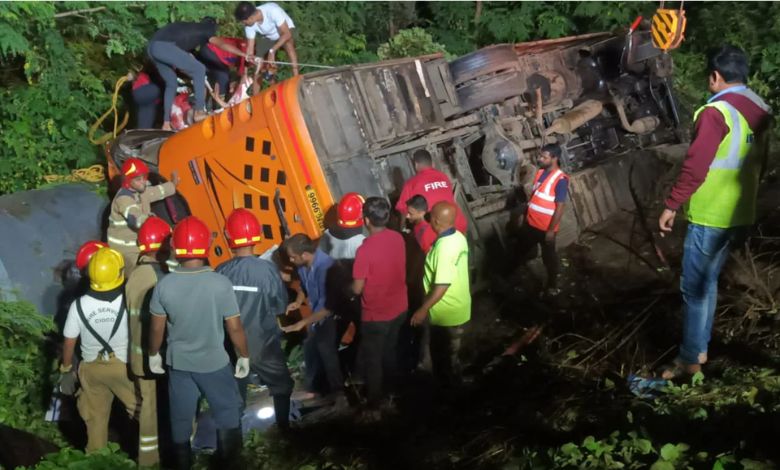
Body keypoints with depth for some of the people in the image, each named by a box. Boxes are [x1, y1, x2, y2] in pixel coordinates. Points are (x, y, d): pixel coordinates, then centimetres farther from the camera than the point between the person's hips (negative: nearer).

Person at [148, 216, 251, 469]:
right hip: (214, 363, -2)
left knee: (180, 417, 19)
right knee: (228, 414, 16)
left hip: (178, 363, 3)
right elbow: (235, 328, -14)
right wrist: (244, 356, 2)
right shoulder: (221, 283, -21)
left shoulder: (164, 285, -14)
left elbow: (157, 328, -3)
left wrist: (153, 354, 15)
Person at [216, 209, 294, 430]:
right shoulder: (268, 269, -20)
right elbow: (281, 306, -9)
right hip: (264, 343, -1)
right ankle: (284, 429, 30)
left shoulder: (221, 272, -14)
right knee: (281, 386, 22)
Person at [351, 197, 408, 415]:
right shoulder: (398, 238, -8)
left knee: (371, 359, 14)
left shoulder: (365, 250, -29)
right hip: (399, 308, 6)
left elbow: (357, 289, -20)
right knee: (390, 349, 29)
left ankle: (373, 402, 28)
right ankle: (392, 386, 48)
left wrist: (349, 285, 1)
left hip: (376, 315, -6)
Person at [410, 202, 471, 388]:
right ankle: (452, 386, 42)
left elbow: (442, 286, -29)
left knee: (444, 357, 11)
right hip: (457, 308, 9)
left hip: (446, 313, -9)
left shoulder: (444, 247, -30)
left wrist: (423, 310, -20)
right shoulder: (459, 237, -1)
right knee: (449, 353, 26)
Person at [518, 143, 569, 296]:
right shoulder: (540, 172, 2)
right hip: (530, 223, 7)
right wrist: (525, 215, 16)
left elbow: (560, 207, -21)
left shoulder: (560, 180, -22)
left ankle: (552, 284, 31)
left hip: (546, 227, -7)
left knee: (549, 257, 11)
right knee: (523, 250, 22)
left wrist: (551, 230, -20)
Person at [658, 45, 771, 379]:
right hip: (739, 214, 9)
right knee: (708, 282, 18)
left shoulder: (717, 111, -18)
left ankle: (690, 359, 4)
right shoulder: (760, 110, 9)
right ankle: (700, 348, 25)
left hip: (710, 215, -8)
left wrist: (671, 205, -14)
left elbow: (696, 166, -21)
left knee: (694, 287, -1)